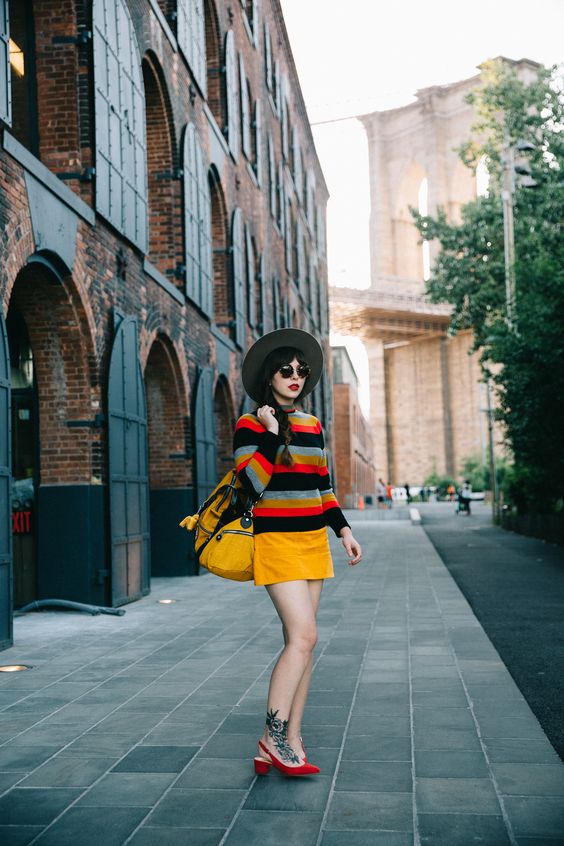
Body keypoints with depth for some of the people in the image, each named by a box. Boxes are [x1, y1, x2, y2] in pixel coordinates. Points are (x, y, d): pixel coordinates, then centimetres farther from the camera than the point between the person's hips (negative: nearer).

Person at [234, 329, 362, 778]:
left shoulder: (313, 425, 13)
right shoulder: (250, 424, -4)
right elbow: (253, 483, -16)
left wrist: (344, 530, 11)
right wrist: (271, 433, -15)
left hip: (313, 540, 6)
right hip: (277, 539, -6)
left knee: (301, 642, 5)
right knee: (303, 636, -15)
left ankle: (290, 741, 11)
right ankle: (273, 737, -3)